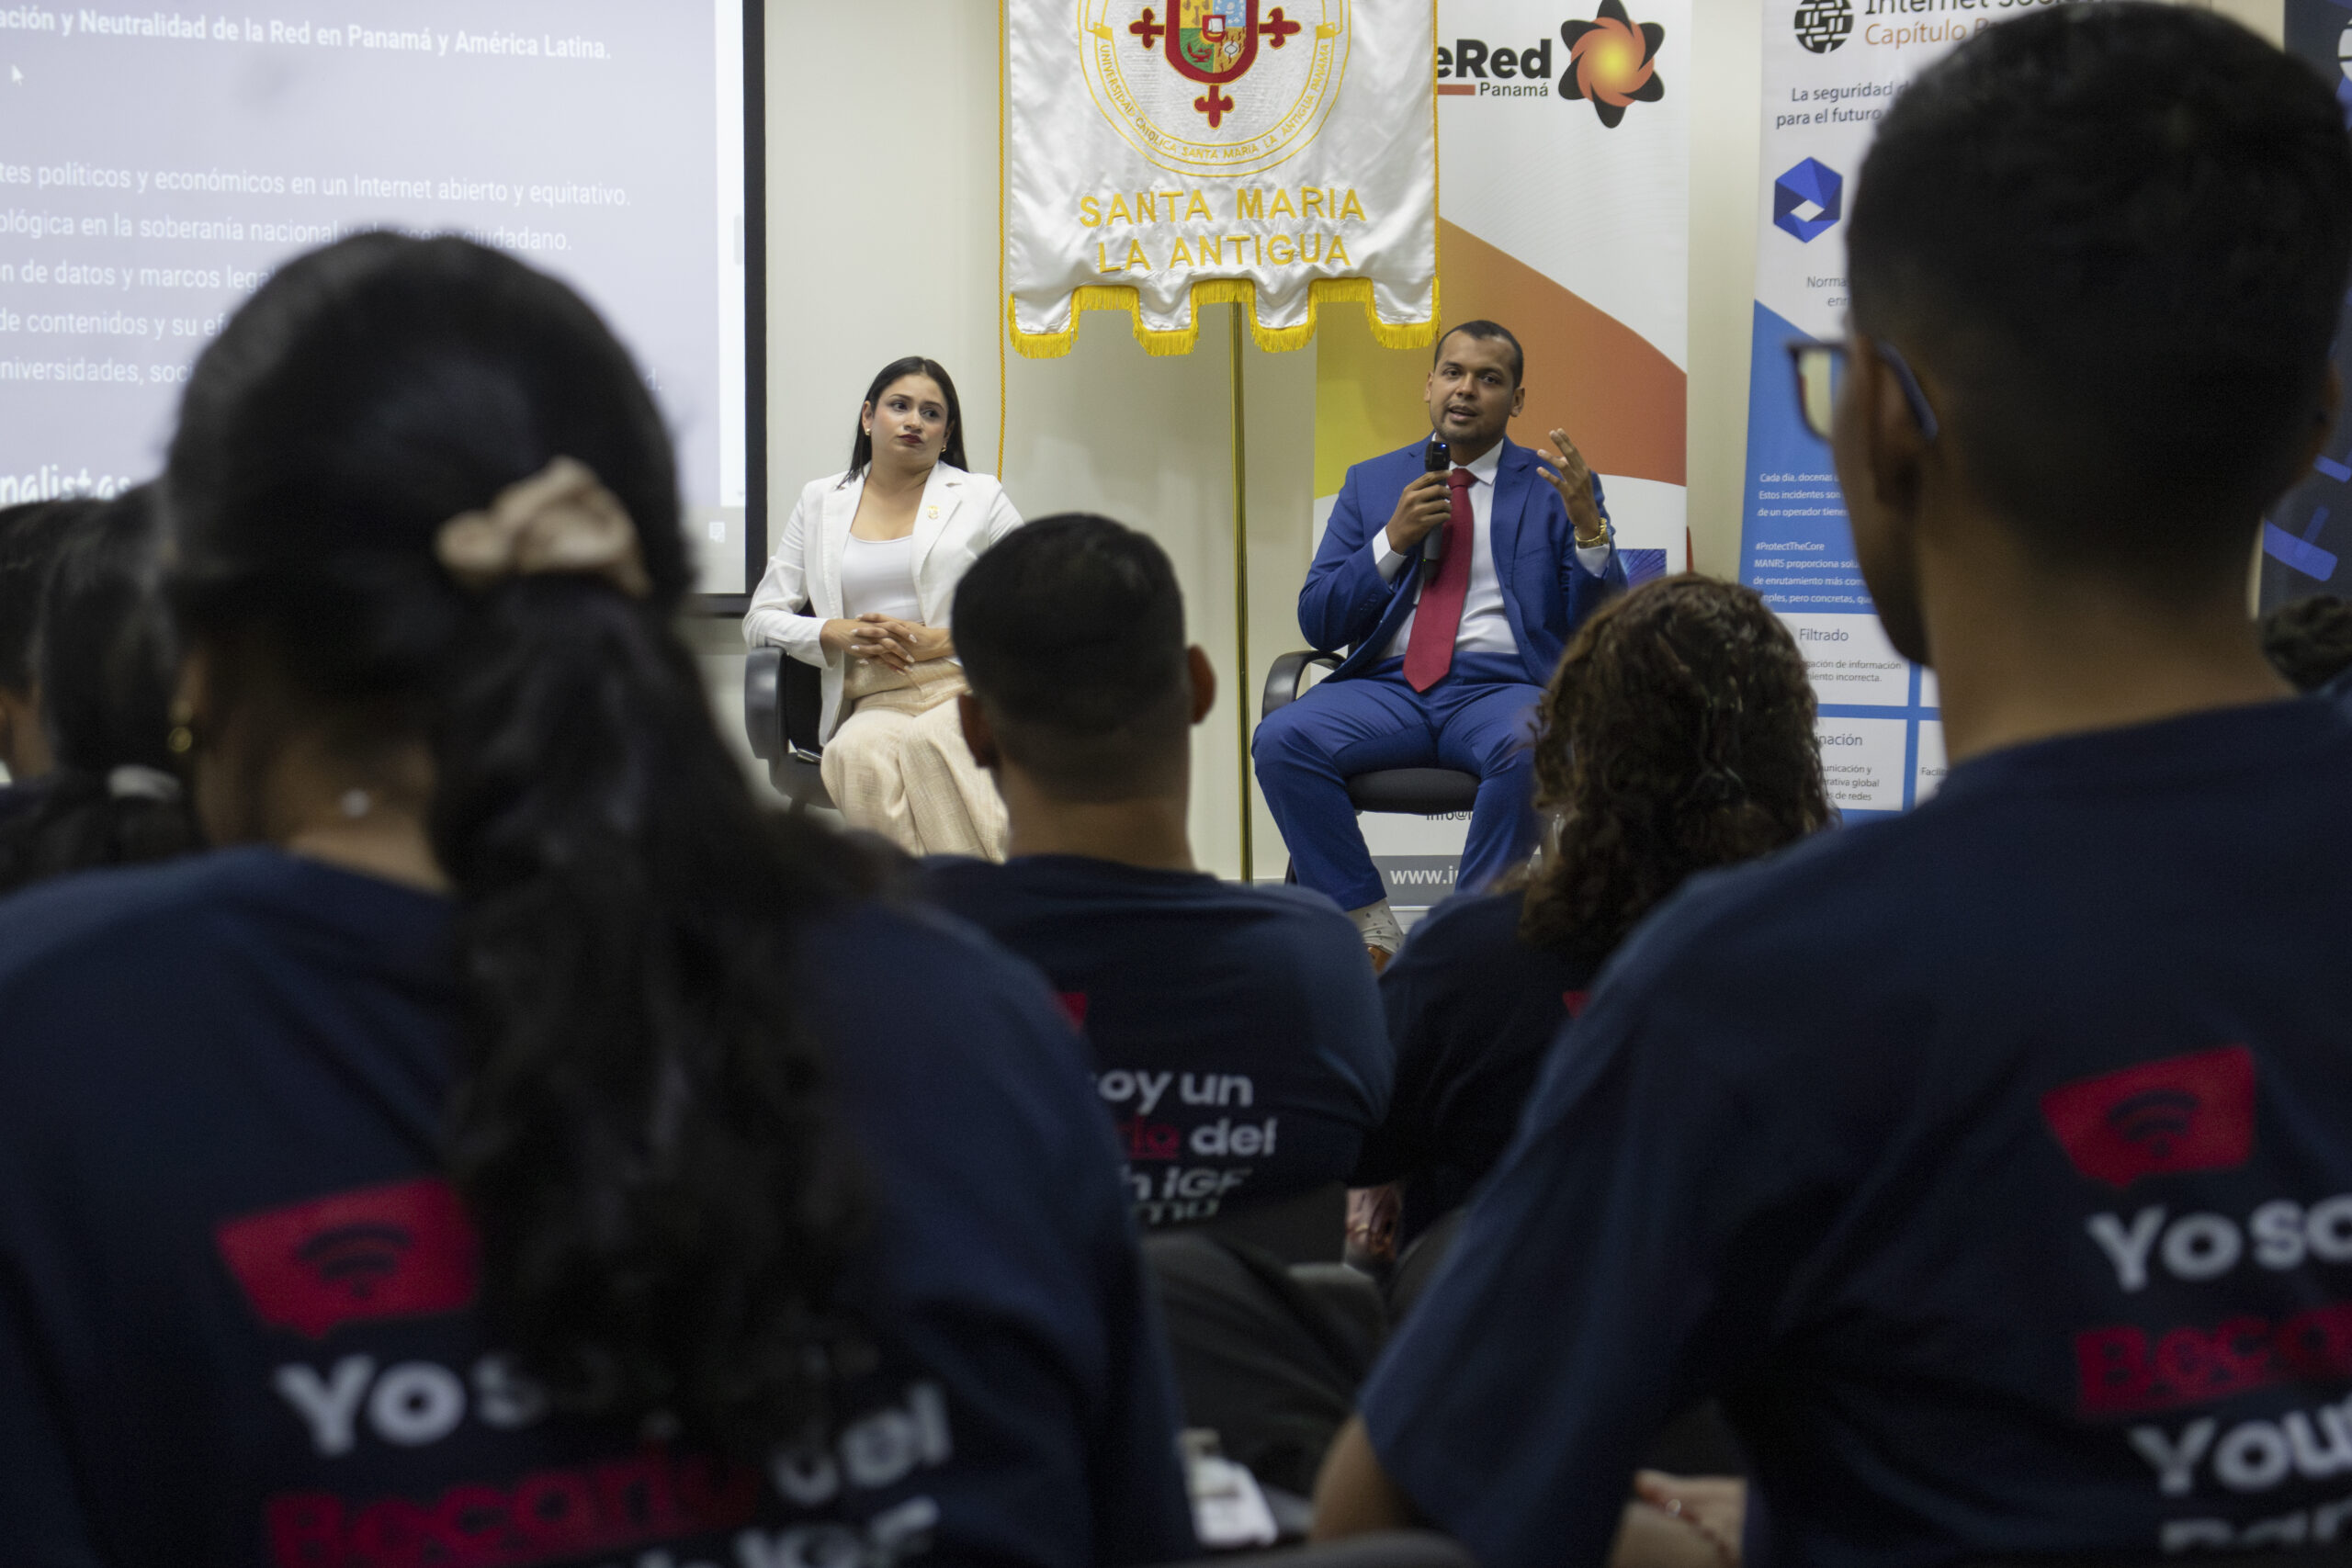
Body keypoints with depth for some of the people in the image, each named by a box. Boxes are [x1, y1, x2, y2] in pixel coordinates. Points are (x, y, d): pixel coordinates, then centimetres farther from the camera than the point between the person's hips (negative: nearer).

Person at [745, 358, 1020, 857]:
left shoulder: (982, 497, 18)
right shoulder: (820, 502, 22)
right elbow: (760, 620, 19)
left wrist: (940, 640, -6)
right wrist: (836, 633, -2)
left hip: (969, 689, -1)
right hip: (874, 701, 1)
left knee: (924, 743, -38)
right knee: (856, 754, -36)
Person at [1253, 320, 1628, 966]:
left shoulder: (1555, 486, 13)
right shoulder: (1371, 482, 18)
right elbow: (1317, 623, 10)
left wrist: (1588, 526, -13)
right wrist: (1393, 539, -3)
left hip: (1504, 688, -2)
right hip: (1387, 688, 2)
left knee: (1530, 748, -38)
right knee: (1281, 739, -28)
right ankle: (1371, 930, -17)